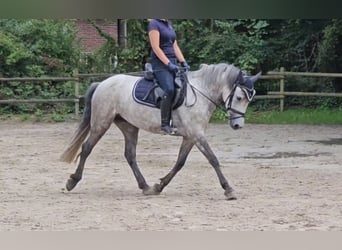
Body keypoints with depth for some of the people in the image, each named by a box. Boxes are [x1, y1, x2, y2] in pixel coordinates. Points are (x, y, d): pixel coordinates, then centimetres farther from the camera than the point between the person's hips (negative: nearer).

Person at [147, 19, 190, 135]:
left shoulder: (169, 25, 18)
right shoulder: (154, 24, -6)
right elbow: (156, 47, -14)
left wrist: (183, 62, 7)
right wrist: (168, 63, -18)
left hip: (172, 62, 9)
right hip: (160, 64, -9)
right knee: (169, 89, -26)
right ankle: (165, 124, -23)